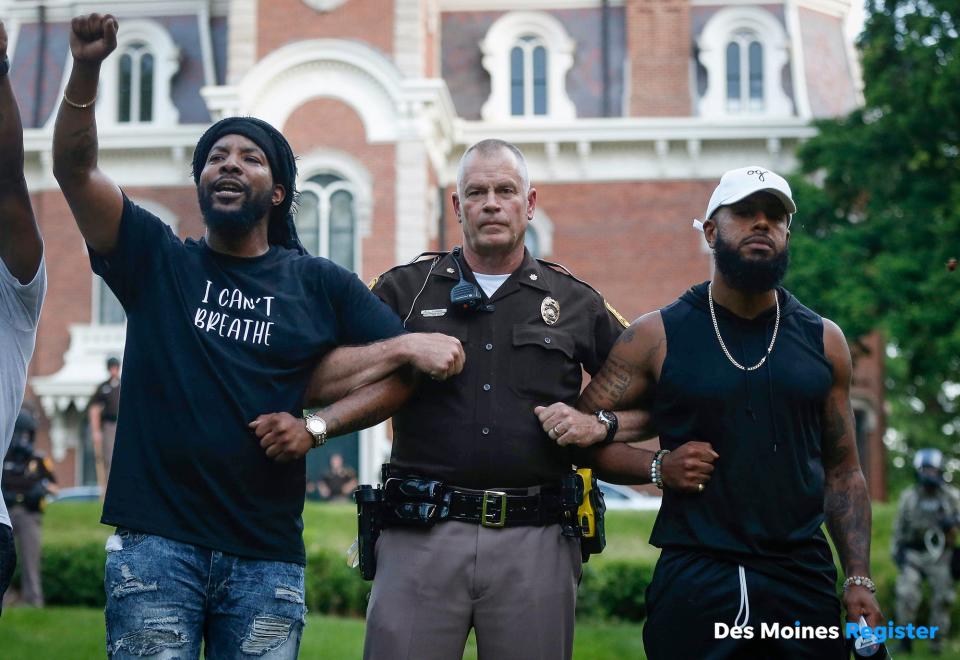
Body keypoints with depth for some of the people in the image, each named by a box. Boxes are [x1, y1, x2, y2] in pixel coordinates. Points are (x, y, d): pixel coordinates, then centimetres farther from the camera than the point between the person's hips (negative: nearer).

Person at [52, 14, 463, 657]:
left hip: (266, 553, 1)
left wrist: (317, 426, -6)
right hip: (157, 540, -1)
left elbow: (405, 363, 6)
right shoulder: (158, 260, 9)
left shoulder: (320, 283, 10)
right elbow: (74, 170, -2)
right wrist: (86, 70, -17)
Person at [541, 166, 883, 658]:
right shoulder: (657, 336, 0)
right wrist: (659, 467, -12)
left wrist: (859, 580, 3)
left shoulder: (823, 341, 8)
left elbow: (842, 472, 11)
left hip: (804, 580, 3)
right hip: (694, 581, -2)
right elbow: (581, 432, 2)